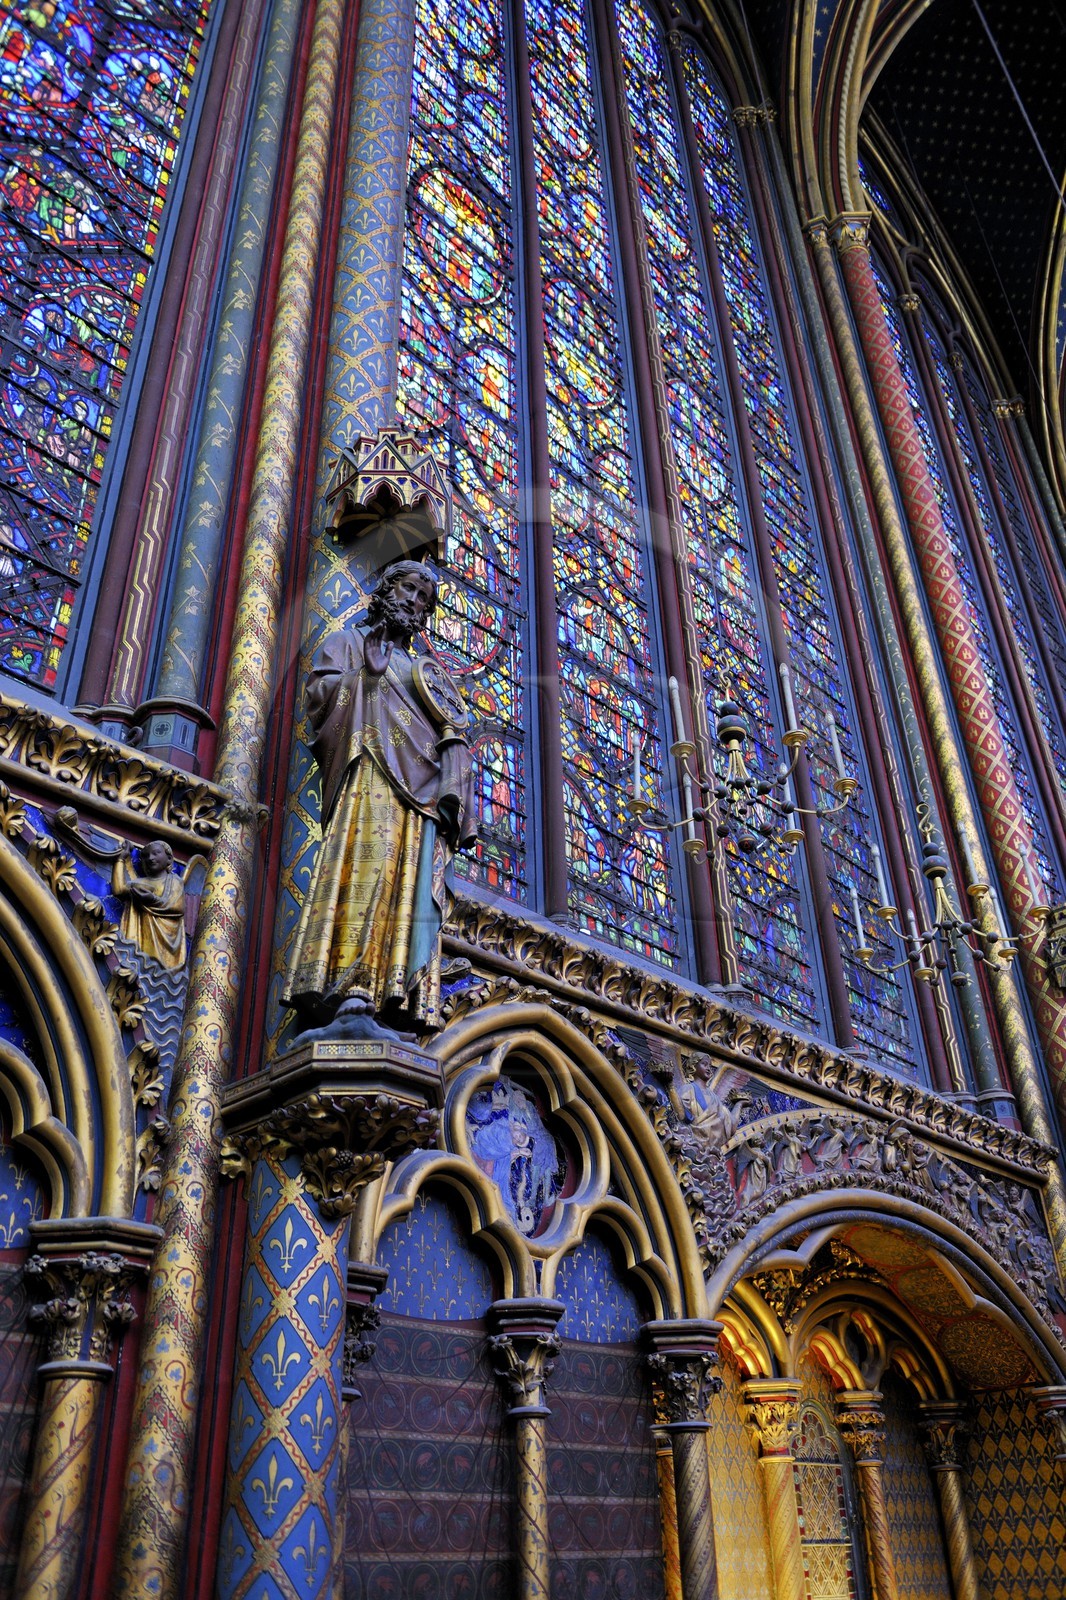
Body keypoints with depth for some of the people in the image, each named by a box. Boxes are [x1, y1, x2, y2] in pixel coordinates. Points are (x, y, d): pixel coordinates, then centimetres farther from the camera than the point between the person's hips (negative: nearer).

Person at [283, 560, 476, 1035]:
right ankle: (352, 1001, -36)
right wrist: (366, 673, -6)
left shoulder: (426, 671, 35)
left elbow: (451, 741, 23)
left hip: (423, 793, 5)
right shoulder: (349, 643, 23)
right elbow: (318, 696, 5)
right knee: (368, 869, -24)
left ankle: (399, 1008, -21)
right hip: (371, 774, -5)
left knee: (413, 888, -11)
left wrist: (451, 798, 7)